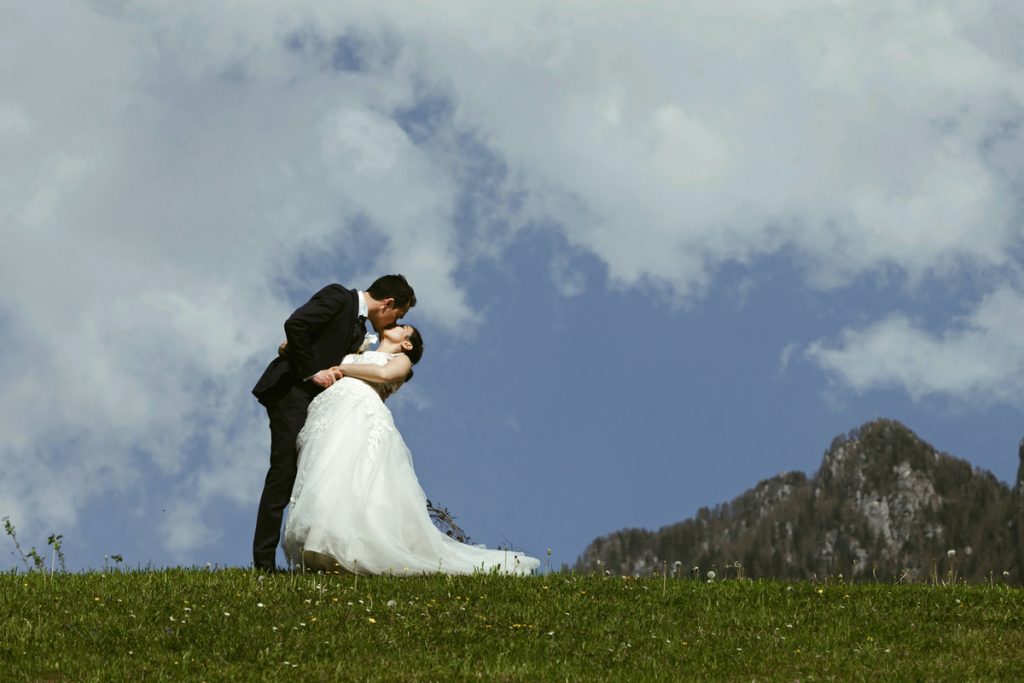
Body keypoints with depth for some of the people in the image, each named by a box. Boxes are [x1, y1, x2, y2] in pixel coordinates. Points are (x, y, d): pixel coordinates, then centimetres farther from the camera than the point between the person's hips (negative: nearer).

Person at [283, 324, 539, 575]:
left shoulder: (401, 360, 20)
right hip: (328, 418, 5)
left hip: (362, 415, -5)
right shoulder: (353, 355, 36)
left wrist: (343, 369, 3)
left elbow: (384, 374, -2)